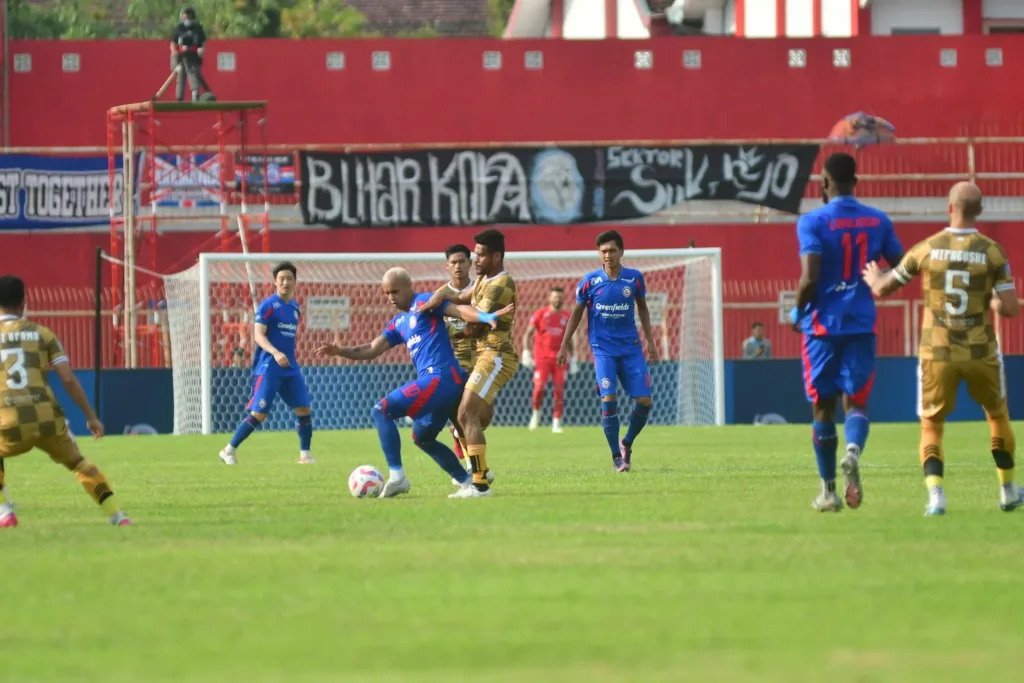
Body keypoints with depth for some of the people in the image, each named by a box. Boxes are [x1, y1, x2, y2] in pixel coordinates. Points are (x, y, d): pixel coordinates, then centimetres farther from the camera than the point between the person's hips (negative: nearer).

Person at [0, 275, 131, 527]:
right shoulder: (42, 334, 12)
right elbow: (68, 379, 5)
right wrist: (91, 416, 12)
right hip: (48, 420, 1)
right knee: (79, 463, 24)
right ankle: (117, 516, 12)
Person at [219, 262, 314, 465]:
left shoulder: (294, 307, 13)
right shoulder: (268, 305, -9)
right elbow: (259, 335, -17)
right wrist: (275, 353, -31)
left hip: (290, 367, 7)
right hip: (268, 367, -7)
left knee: (304, 409, 0)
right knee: (258, 414, -10)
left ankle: (305, 454, 12)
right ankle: (229, 450, 2)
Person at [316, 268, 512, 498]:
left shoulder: (424, 303, -1)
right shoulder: (398, 323, 24)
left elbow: (460, 311, -15)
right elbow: (371, 350, 22)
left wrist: (486, 317, -34)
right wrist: (340, 351, 5)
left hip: (440, 378, -10)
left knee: (382, 410, -12)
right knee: (422, 437, 26)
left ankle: (397, 477, -15)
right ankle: (468, 481, 23)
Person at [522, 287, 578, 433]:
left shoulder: (566, 317, 9)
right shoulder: (540, 314, 0)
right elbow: (528, 334, 1)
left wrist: (573, 360, 11)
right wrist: (526, 353, -10)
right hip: (541, 358, -2)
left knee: (560, 391, -4)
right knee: (539, 387, -15)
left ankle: (556, 423, 2)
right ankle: (536, 413, 13)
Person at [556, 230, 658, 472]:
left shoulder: (634, 278, -2)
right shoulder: (590, 281, -5)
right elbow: (576, 313, 6)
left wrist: (650, 340, 11)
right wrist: (564, 346, 5)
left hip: (631, 348, 2)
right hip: (603, 349, -2)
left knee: (645, 401, -3)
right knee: (608, 398, -17)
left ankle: (627, 444, 22)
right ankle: (617, 456, -7)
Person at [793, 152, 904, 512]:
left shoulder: (813, 222, -8)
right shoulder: (877, 221, 5)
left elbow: (809, 278, -18)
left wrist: (798, 311, 0)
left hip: (823, 324, -2)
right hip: (862, 324, 2)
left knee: (823, 405, 9)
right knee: (856, 400, 6)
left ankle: (829, 491, 12)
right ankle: (853, 451, -28)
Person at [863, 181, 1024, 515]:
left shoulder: (926, 249, -5)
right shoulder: (992, 252, -8)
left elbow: (882, 289, 5)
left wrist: (873, 277, 29)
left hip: (937, 353, 0)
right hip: (981, 352, 0)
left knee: (931, 427, 10)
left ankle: (935, 494, -12)